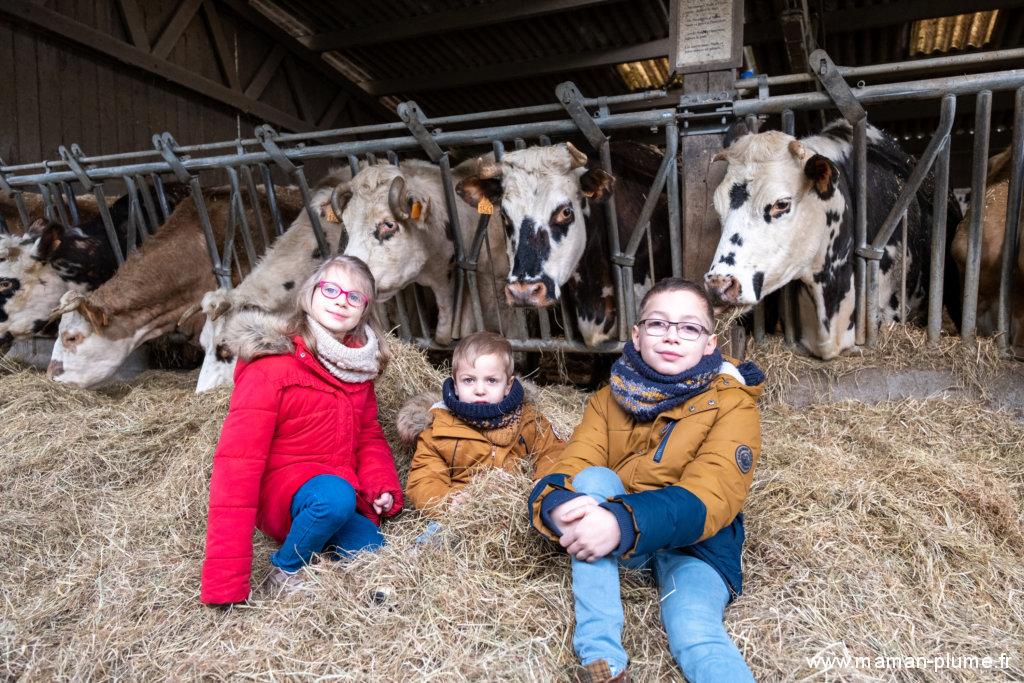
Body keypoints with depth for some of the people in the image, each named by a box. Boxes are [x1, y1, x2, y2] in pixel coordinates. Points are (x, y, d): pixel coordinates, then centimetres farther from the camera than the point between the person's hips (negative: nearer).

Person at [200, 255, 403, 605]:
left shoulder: (358, 364, 1)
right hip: (281, 493, -5)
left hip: (342, 489, 5)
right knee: (335, 496, -34)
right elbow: (237, 464, -21)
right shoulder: (271, 365, -17)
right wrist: (225, 585, -24)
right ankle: (284, 572, -8)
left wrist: (383, 486, -11)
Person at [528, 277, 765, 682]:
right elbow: (572, 466, -10)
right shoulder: (610, 398, 2)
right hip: (614, 538, 4)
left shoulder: (732, 404, -9)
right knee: (594, 478, -27)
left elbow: (712, 496, -24)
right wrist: (556, 504, -37)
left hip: (695, 541, -3)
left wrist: (625, 523, -41)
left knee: (695, 635, -33)